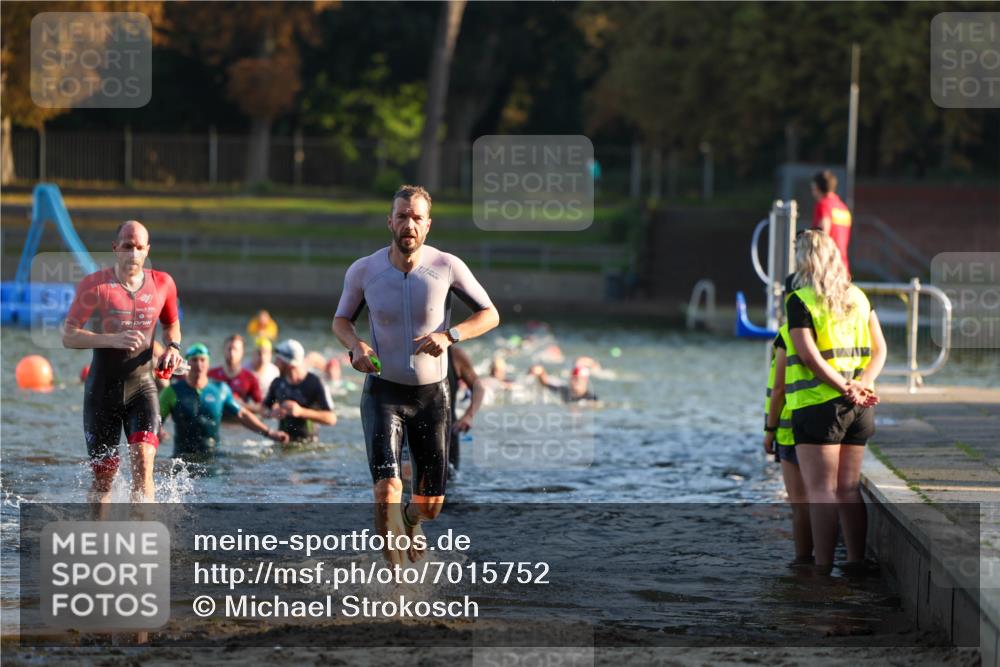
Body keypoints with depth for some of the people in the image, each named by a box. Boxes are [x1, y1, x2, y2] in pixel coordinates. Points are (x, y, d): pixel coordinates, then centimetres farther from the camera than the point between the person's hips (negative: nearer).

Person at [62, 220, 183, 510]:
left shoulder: (162, 284, 1)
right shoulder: (94, 285, -9)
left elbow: (171, 323, 21)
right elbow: (68, 336, -12)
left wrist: (172, 347, -2)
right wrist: (113, 339, -27)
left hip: (141, 387, 1)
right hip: (102, 388, -1)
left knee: (143, 461, -20)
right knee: (103, 474, 6)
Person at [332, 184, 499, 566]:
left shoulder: (447, 267, -11)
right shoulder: (363, 271, -8)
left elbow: (490, 315, -3)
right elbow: (341, 320, 9)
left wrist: (449, 335, -21)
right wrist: (356, 346, -14)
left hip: (432, 393, 1)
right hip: (383, 391, -1)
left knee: (430, 505, 9)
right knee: (387, 490, -22)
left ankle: (410, 521, 48)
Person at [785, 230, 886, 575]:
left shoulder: (800, 301, -8)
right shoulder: (859, 297, 12)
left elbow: (809, 355, -18)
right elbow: (879, 349, 7)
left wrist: (845, 388, -16)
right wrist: (862, 384, -6)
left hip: (818, 404, -6)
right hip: (857, 409, 6)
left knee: (821, 490, -5)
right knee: (849, 488, 11)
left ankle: (822, 568, -7)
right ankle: (856, 562, 11)